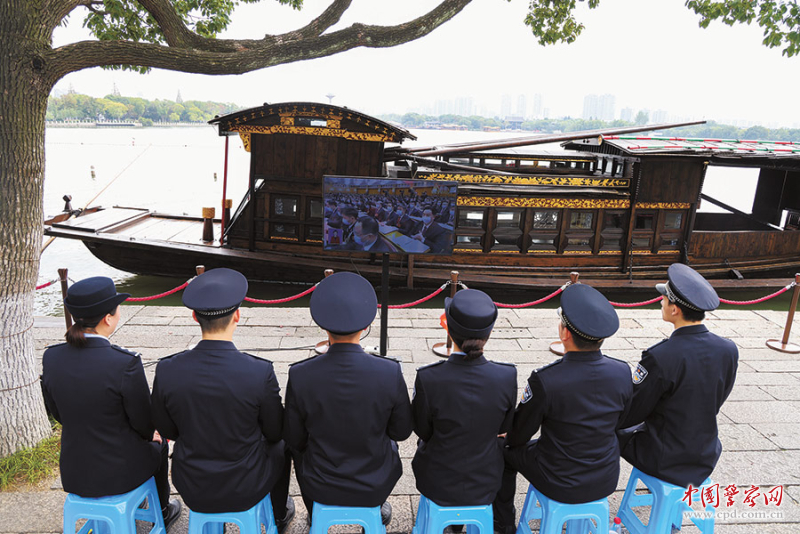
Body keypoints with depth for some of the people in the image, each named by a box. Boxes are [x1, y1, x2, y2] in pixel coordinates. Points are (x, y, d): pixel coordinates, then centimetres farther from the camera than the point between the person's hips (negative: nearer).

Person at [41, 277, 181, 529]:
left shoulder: (51, 358, -13)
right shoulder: (126, 362, -29)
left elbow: (57, 413, 2)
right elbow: (144, 423, -16)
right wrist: (151, 434, 7)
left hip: (74, 473, 4)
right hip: (120, 471, -4)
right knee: (158, 445, 30)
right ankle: (162, 513, 49)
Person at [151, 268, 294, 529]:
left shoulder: (166, 370, -20)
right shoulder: (260, 372, -27)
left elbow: (167, 430, -3)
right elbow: (275, 432, -11)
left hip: (191, 488, 3)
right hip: (245, 489, -2)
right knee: (280, 447, 30)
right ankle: (279, 515, 51)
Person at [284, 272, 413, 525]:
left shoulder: (300, 376, -24)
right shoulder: (390, 374, -24)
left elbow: (294, 439, -9)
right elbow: (401, 431, -9)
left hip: (319, 485, 0)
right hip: (374, 487, 0)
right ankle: (376, 511, 50)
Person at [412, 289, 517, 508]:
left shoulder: (428, 378, -28)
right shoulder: (507, 376, -22)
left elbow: (422, 431, -10)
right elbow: (504, 427, -4)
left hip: (437, 484, -1)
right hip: (486, 486, 1)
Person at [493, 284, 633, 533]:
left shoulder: (544, 380, -30)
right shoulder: (623, 372, -16)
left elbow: (518, 435, -14)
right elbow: (616, 423, 3)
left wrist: (509, 438, 9)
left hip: (560, 485, -4)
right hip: (606, 481, 5)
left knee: (505, 449, 21)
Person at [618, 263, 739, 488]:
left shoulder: (660, 357, -30)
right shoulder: (729, 350, -11)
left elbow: (629, 416, -19)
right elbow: (715, 404, 5)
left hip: (663, 461, -5)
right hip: (706, 460, 6)